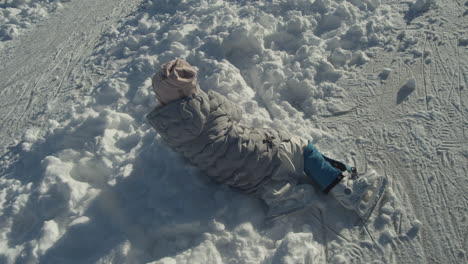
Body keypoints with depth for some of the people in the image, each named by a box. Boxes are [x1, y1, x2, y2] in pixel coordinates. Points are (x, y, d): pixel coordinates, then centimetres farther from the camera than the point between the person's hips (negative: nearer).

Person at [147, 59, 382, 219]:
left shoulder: (165, 127, -1)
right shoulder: (205, 102, -14)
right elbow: (236, 113, 6)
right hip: (255, 157, -7)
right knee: (302, 148, 11)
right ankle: (343, 187, 9)